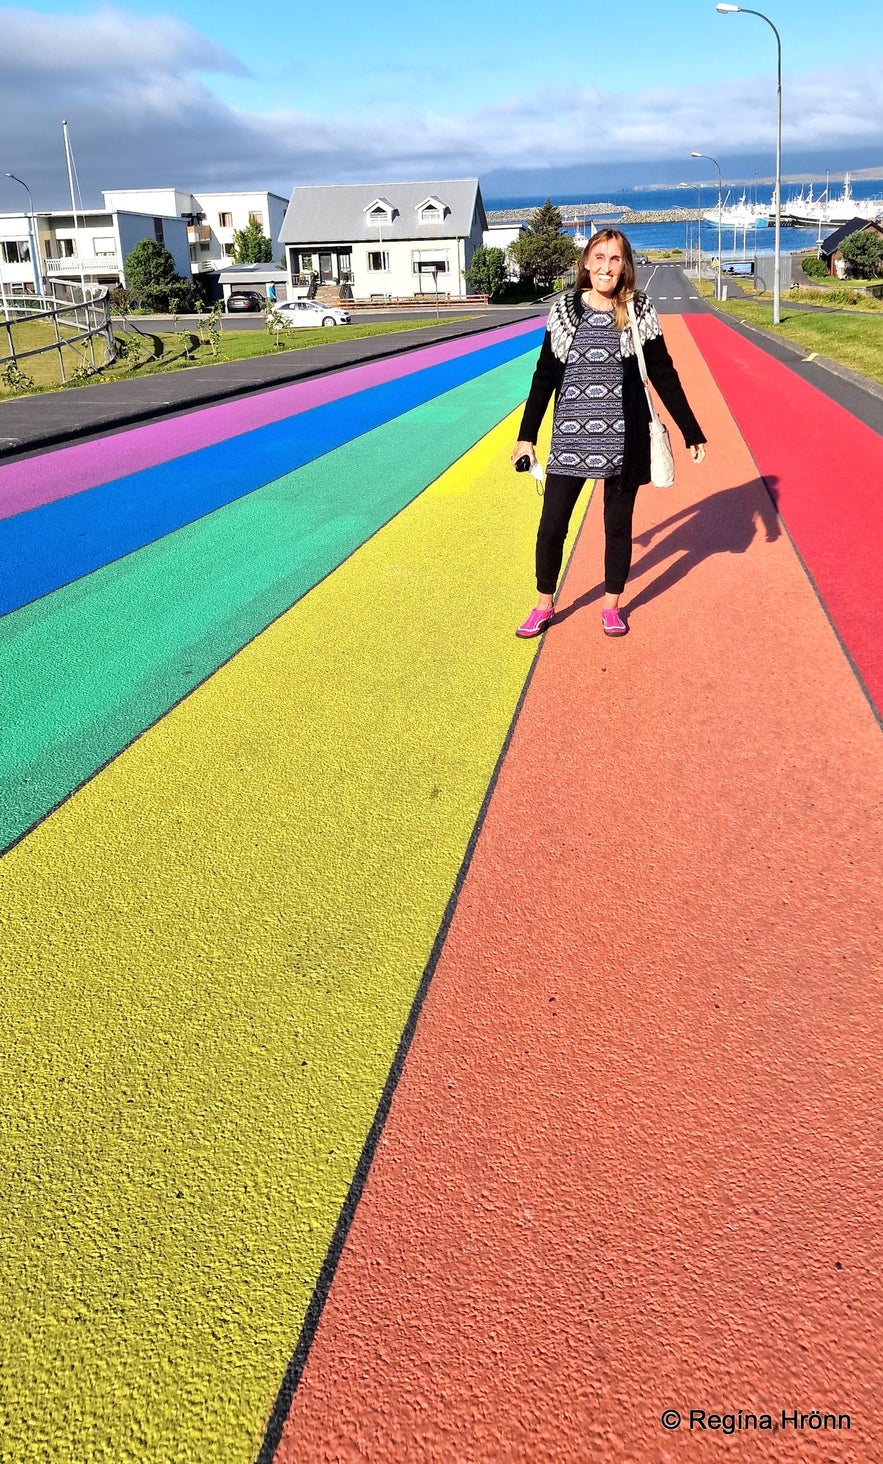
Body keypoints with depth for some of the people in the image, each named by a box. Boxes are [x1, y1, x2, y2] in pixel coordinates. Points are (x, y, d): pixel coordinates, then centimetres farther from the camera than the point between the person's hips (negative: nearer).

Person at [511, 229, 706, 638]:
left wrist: (692, 433, 2)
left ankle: (611, 606, 26)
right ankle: (544, 606, 21)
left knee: (618, 524, 10)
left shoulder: (638, 312, -1)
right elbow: (544, 377, 7)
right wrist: (526, 436, 7)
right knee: (551, 525, 2)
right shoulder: (565, 310, 3)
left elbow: (664, 376, 3)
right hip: (570, 438, 1)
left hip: (623, 439, -1)